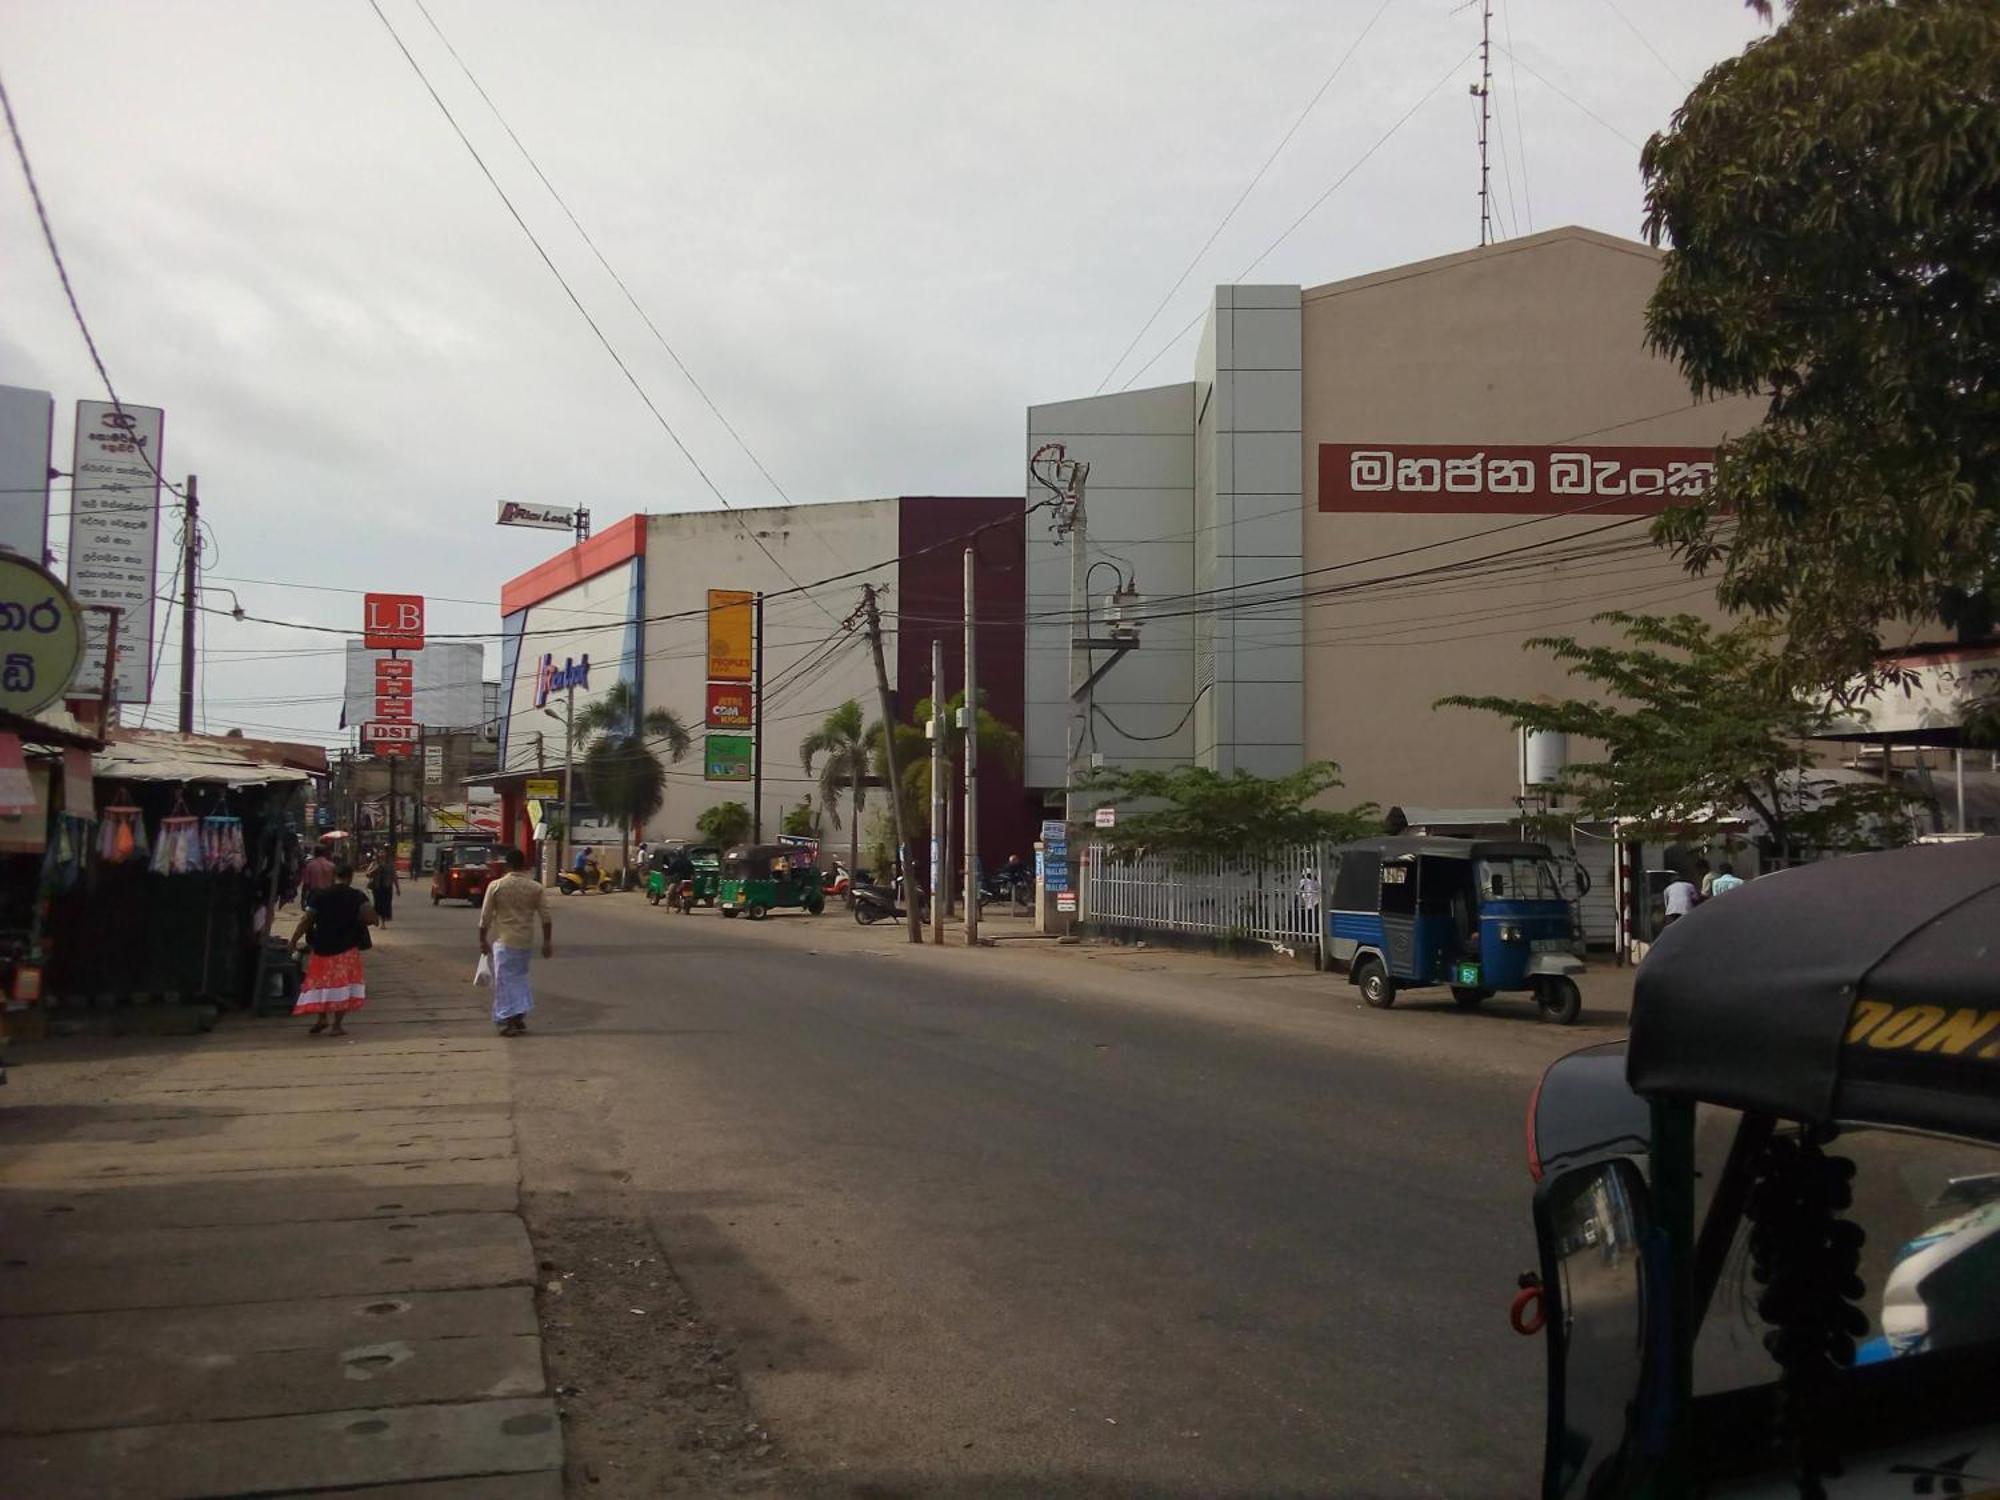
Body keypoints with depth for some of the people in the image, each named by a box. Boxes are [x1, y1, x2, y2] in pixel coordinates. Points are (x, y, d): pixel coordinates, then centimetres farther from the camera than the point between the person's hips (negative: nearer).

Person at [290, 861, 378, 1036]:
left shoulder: (321, 896, 0)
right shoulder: (356, 896, -5)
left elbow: (307, 920, -4)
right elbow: (371, 916, -19)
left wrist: (294, 940, 3)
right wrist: (376, 921, 4)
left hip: (322, 947, 2)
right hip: (346, 948, -2)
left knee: (321, 982, 19)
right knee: (343, 985, 7)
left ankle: (322, 1019, 19)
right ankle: (338, 1025, 5)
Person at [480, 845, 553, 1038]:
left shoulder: (496, 886, -8)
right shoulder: (537, 888, -2)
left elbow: (485, 917, -4)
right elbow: (546, 917, -2)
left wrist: (483, 940, 7)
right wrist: (547, 942, 6)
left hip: (504, 940, -3)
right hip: (526, 941, 3)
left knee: (505, 980, 1)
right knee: (520, 977, 19)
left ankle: (508, 1021, -3)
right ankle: (520, 1017, 20)